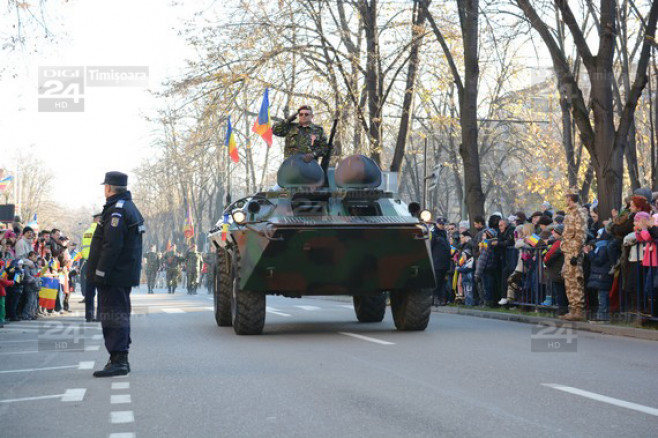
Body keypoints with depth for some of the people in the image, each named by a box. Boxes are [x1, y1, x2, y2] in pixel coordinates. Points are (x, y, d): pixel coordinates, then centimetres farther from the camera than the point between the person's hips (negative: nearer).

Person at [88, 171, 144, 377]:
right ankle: (119, 359, 23)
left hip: (114, 275, -11)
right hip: (126, 274, 11)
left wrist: (100, 273, -21)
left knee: (113, 316, -9)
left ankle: (118, 361, -9)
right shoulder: (130, 208, 18)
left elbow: (111, 246, -23)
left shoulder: (117, 210, -15)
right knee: (120, 316, 16)